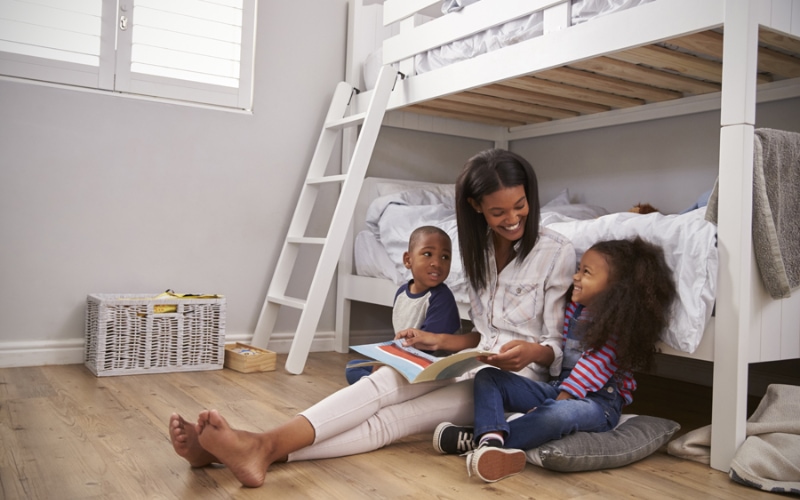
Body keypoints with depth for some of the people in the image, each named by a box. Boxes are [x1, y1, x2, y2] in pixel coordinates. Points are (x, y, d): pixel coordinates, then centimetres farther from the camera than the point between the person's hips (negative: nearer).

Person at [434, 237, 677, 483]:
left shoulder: (617, 323, -11)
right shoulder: (574, 309, 10)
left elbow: (593, 366, -17)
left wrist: (562, 398, -21)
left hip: (597, 400, -8)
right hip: (556, 387, 8)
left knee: (558, 414, -43)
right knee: (487, 377, -6)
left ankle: (477, 437, -43)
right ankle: (491, 438, -36)